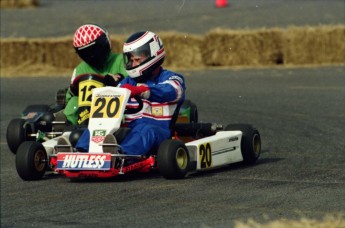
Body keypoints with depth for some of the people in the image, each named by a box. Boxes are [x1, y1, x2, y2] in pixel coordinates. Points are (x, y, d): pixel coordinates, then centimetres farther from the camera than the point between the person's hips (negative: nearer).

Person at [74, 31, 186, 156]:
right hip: (128, 129, 5)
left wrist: (140, 90, -34)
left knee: (146, 130, -39)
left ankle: (121, 153, -68)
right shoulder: (128, 82, 28)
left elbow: (169, 92, -16)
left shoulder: (172, 78, 9)